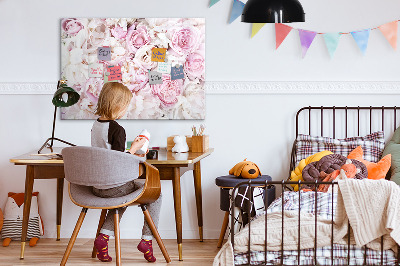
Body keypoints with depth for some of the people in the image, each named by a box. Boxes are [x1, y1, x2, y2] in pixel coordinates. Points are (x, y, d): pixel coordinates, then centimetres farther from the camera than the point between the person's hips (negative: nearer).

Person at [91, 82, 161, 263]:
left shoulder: (95, 125, 6)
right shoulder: (117, 129, -20)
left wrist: (130, 154, 20)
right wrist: (134, 148, -8)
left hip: (96, 186, 8)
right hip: (114, 186, -8)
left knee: (123, 195, 36)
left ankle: (104, 236, 18)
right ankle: (147, 239, 9)